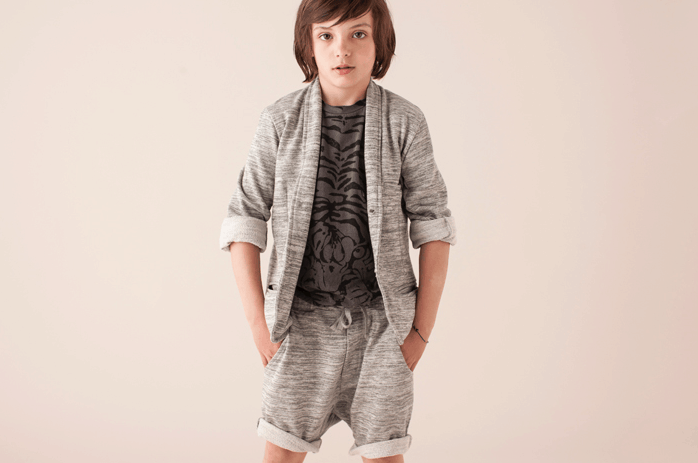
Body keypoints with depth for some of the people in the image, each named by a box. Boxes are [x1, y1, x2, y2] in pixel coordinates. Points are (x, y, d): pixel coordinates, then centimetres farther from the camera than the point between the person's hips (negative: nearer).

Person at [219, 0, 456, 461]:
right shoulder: (281, 121, -3)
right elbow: (245, 220, 0)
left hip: (381, 319, 0)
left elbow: (433, 226, -1)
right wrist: (260, 323, -4)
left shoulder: (405, 122, -4)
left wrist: (422, 329, -3)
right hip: (304, 319, 1)